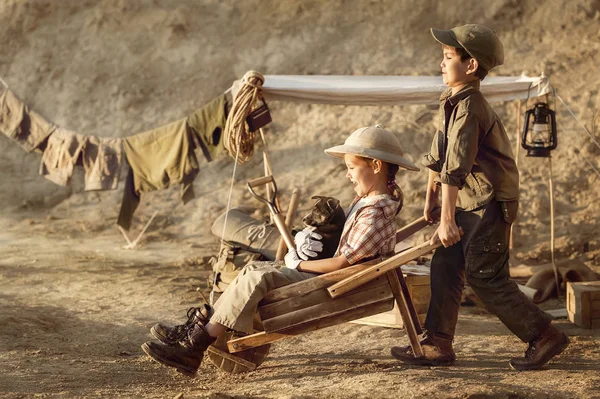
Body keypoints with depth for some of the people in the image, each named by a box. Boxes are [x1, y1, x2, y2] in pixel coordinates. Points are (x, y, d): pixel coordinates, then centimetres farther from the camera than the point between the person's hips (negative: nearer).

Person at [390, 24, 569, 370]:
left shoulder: (469, 107, -21)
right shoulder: (453, 103, 11)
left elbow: (456, 166, -24)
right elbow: (439, 153, 22)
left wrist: (447, 219, -25)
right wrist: (431, 197, 27)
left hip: (490, 204, -9)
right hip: (471, 205, 9)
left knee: (485, 277, -7)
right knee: (445, 265, 7)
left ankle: (545, 336, 3)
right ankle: (438, 345, 12)